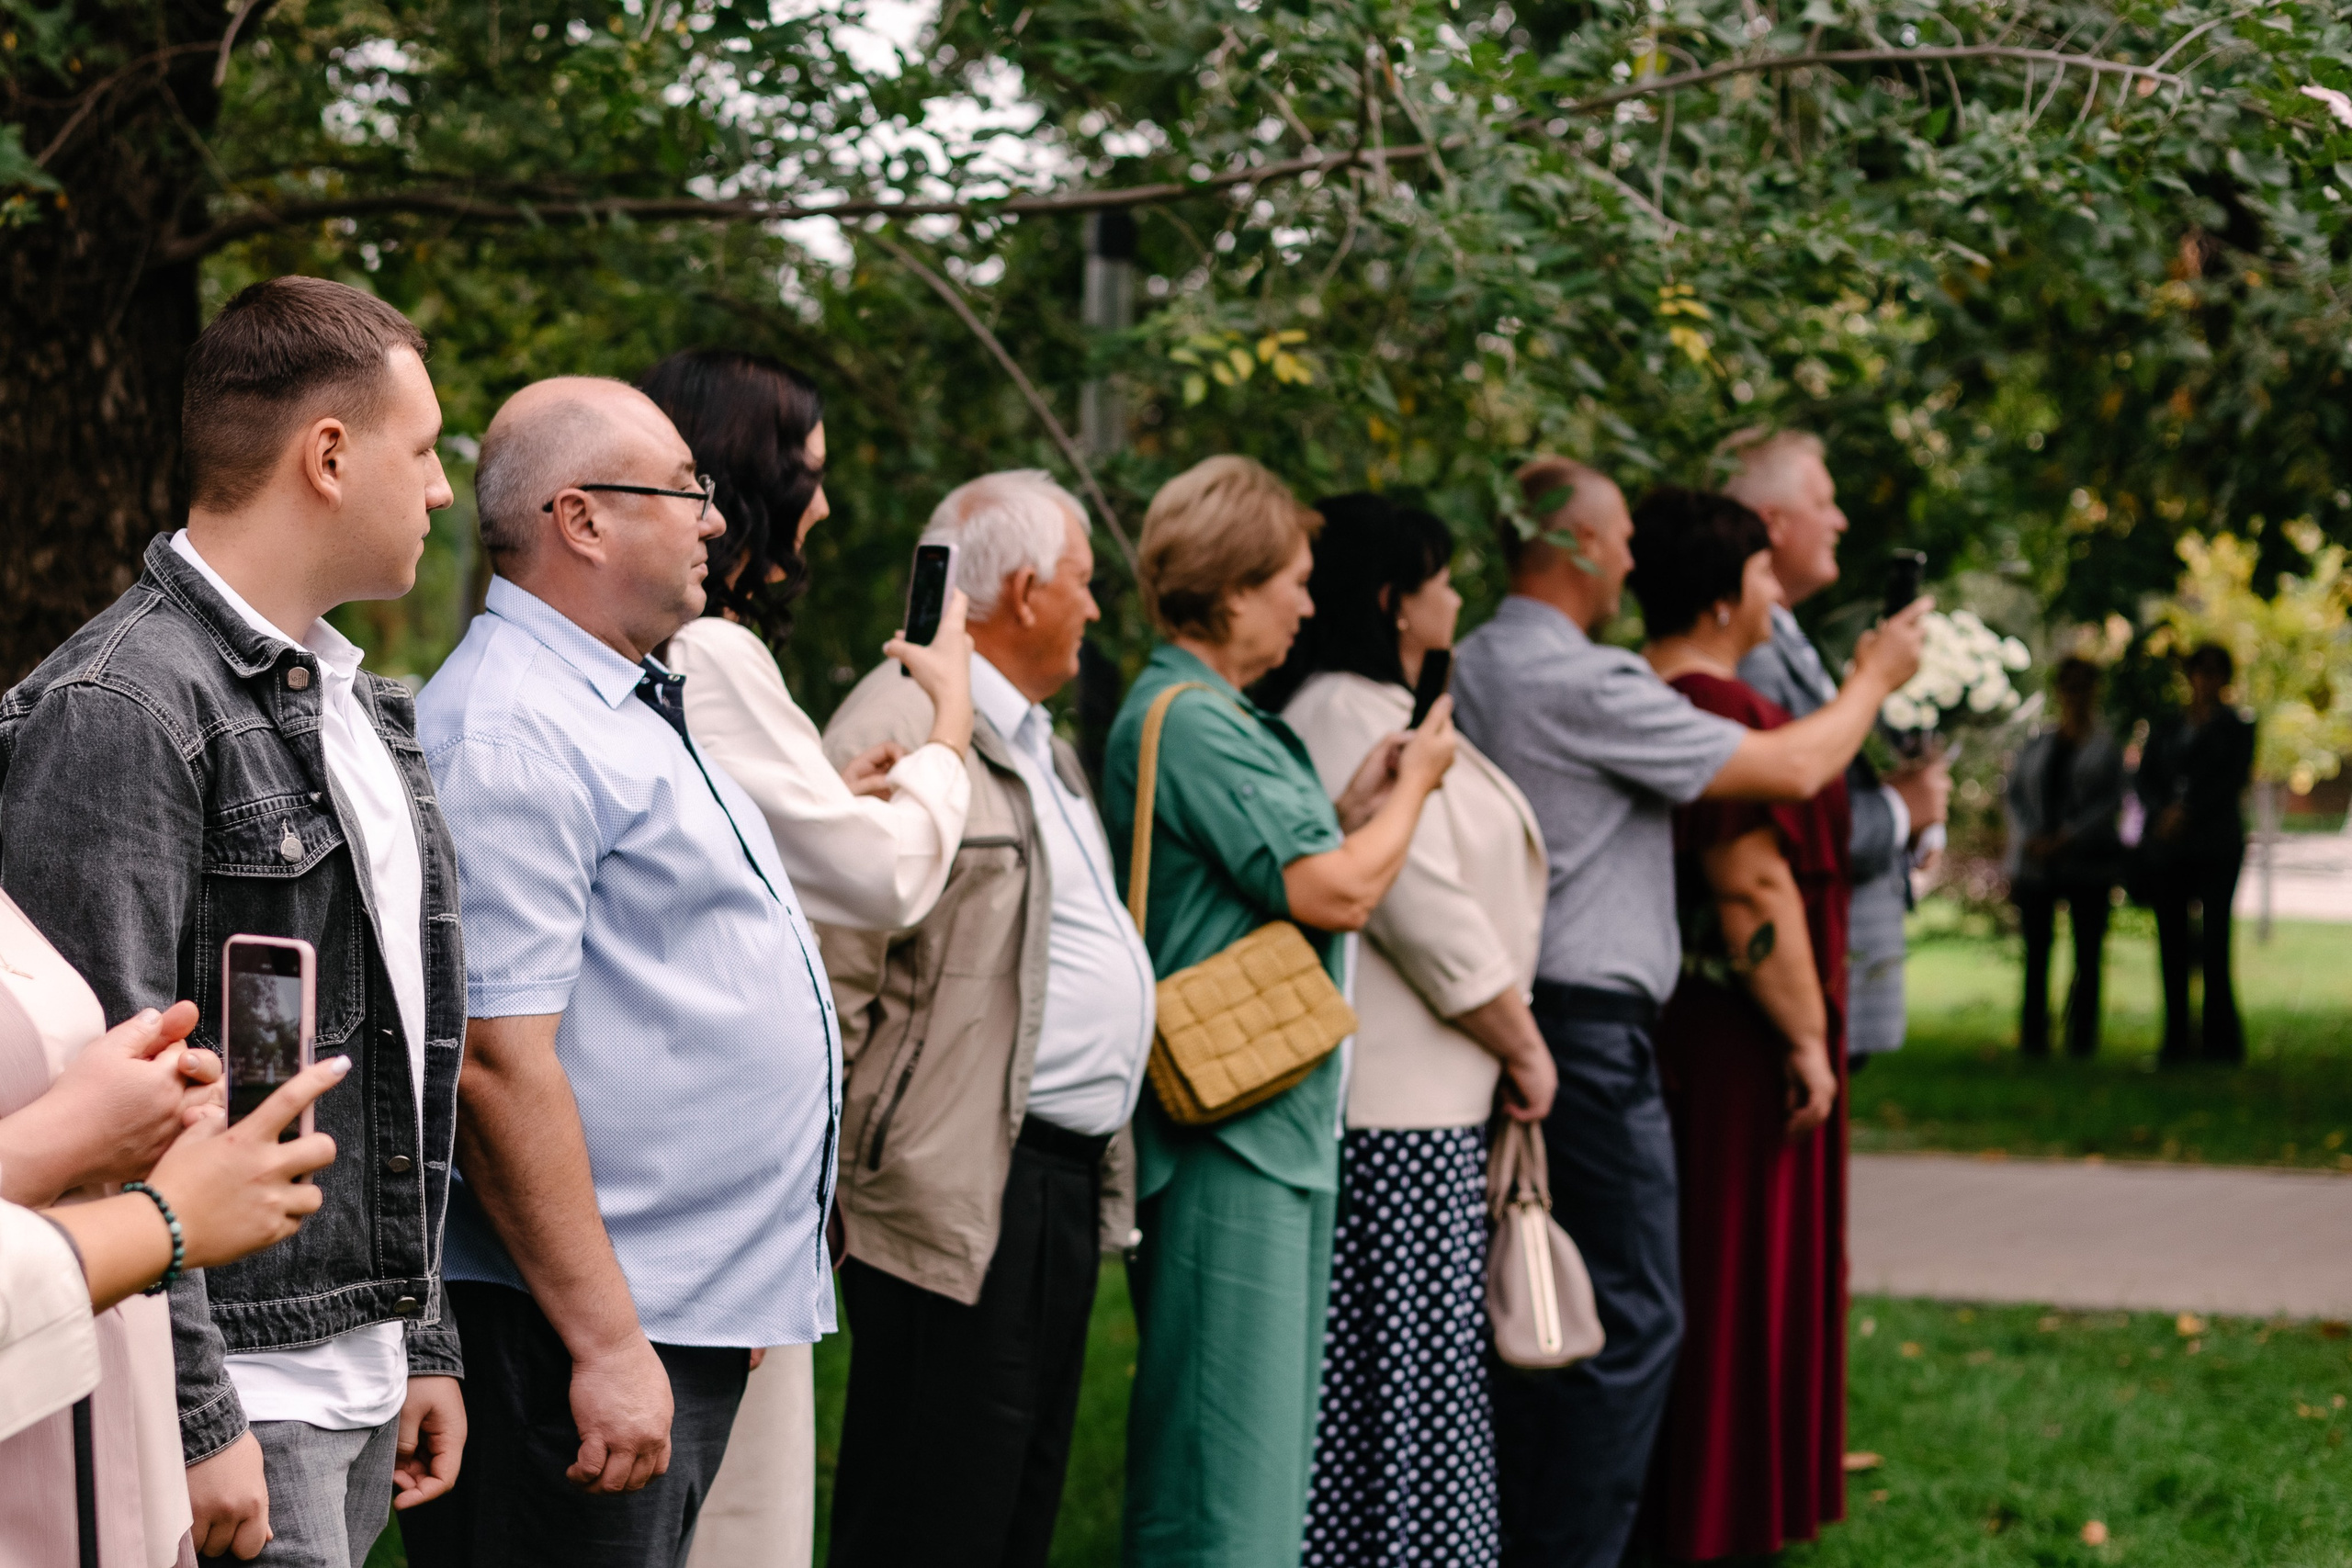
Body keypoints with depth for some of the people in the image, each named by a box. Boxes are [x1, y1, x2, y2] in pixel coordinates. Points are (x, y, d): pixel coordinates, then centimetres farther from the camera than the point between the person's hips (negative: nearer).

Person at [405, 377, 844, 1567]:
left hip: (687, 1325, 10)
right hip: (583, 1336, -10)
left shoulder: (625, 710, 17)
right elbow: (497, 1058, -23)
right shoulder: (508, 739, -16)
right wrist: (609, 1350, -23)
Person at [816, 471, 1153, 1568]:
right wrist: (882, 1151, -17)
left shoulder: (1033, 737, 20)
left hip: (1072, 1183, 10)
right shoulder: (898, 731, -14)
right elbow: (834, 984, -18)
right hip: (964, 1196, -10)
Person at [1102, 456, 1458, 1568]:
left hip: (1277, 1129, 11)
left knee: (1264, 1427, 16)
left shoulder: (1211, 713, 17)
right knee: (1227, 1442, -8)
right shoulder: (1190, 722, -16)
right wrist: (1412, 783, -3)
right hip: (1232, 1132, -11)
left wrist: (1356, 805, 10)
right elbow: (1338, 891, -19)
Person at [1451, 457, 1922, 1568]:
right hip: (1585, 1024, -9)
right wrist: (1874, 680, 7)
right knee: (1630, 1317, -3)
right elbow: (1792, 769, -10)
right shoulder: (1587, 685, -16)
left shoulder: (1466, 670, 9)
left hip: (1505, 1011, 9)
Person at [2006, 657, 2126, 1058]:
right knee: (2037, 953, 0)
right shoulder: (2036, 745, 14)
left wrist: (2068, 838, -14)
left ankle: (2082, 1037, -1)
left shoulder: (2105, 746, 6)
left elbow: (2112, 801, -3)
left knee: (2087, 954, -3)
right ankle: (2033, 1037, 3)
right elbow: (2015, 795, 8)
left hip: (2088, 860, -2)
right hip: (2035, 861, 2)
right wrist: (2031, 838, -9)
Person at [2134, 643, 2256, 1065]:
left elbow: (2232, 781, -2)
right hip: (2165, 848, 3)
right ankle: (2177, 1041, 3)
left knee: (2213, 942, -12)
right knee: (2172, 944, 0)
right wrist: (2164, 812, -10)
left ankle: (2221, 1041, -9)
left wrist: (2187, 814, -13)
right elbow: (2144, 780, 10)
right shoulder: (2166, 730, 20)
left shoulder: (2237, 729, 10)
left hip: (2215, 844, -3)